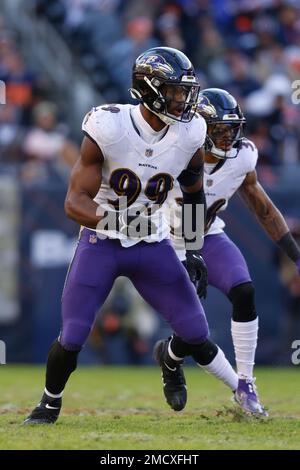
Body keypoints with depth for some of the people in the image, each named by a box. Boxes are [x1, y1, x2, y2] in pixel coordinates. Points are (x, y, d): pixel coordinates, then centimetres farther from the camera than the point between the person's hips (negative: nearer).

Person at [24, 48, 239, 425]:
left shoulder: (189, 136, -9)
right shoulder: (108, 129, -22)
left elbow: (194, 195, 10)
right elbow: (75, 202, -23)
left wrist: (195, 253, 6)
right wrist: (112, 220, -41)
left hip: (152, 245, 3)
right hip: (100, 242, -3)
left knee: (196, 334, 0)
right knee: (71, 339, -7)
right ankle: (50, 402, 22)